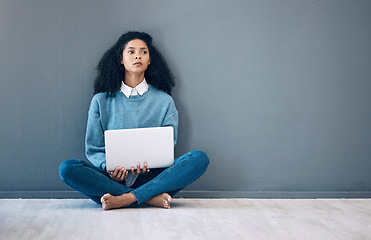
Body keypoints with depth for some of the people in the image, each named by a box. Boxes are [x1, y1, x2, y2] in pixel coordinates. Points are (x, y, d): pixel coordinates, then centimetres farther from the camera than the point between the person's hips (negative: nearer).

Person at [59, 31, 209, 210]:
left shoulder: (164, 101, 10)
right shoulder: (101, 101, 9)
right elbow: (93, 149, 8)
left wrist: (149, 163, -16)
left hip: (152, 177, 0)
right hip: (112, 178, 0)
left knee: (199, 158, -24)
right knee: (67, 168, -27)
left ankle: (126, 199, -32)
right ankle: (150, 198, -29)